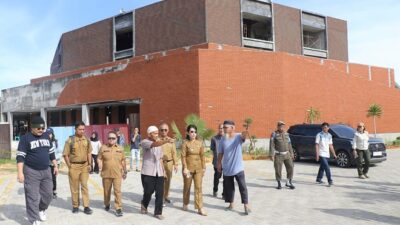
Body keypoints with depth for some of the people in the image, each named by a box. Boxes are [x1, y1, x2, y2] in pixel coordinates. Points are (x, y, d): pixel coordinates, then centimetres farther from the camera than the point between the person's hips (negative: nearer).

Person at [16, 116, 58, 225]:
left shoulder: (46, 136, 8)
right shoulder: (25, 138, -10)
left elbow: (51, 152, 17)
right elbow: (20, 156, -14)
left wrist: (55, 166, 16)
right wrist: (20, 172, -22)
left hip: (46, 171, 5)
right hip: (31, 172, -5)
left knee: (48, 194, 12)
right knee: (33, 197, -1)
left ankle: (41, 210, 38)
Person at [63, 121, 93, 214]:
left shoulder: (86, 140, 4)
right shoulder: (70, 140, -7)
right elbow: (66, 155, -4)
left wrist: (89, 164, 6)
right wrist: (69, 166, -6)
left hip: (84, 166, 3)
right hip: (74, 166, -3)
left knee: (84, 186, 1)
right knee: (74, 187, 6)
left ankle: (86, 206, 3)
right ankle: (75, 206, 17)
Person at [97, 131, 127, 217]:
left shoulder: (120, 149, 4)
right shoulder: (103, 148, 1)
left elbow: (123, 161, 10)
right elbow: (99, 158, 4)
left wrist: (125, 172, 13)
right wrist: (100, 164, -17)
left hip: (117, 174, -1)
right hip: (106, 174, 1)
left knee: (117, 191, -8)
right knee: (106, 191, 15)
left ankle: (118, 209, -5)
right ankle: (107, 204, 37)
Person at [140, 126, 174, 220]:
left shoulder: (159, 143, 13)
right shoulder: (144, 142, -9)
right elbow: (154, 145, -31)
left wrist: (163, 170, 16)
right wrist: (166, 141, -46)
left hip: (159, 172, 5)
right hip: (148, 172, -5)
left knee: (160, 193, -1)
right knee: (148, 192, 5)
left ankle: (158, 212, 10)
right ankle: (144, 205, 35)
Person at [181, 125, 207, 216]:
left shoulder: (200, 143, 3)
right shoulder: (185, 143, -6)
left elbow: (202, 156, 6)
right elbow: (183, 156, -9)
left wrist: (203, 167, 5)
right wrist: (185, 168, -16)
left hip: (198, 168, 2)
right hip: (188, 168, -2)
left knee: (199, 187, -2)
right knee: (187, 187, 11)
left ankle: (200, 208, -1)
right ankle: (185, 204, 31)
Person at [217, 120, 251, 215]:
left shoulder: (238, 137, -10)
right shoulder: (223, 139, 1)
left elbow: (243, 137, -34)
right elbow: (220, 153, 7)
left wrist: (245, 134, -58)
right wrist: (219, 164, 4)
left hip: (238, 167, -4)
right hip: (227, 168, 4)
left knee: (242, 186, -3)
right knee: (228, 187, 12)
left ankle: (246, 205, 3)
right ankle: (231, 204, 25)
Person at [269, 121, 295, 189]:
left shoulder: (286, 134, 9)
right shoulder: (274, 134, -5)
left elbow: (289, 145, 14)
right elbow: (272, 145, -9)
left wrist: (291, 154, 11)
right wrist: (271, 155, -16)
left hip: (286, 154, 4)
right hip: (278, 155, -4)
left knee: (290, 167, -4)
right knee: (278, 170, -2)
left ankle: (288, 182, 8)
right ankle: (279, 184, 13)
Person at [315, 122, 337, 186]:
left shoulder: (329, 135, 11)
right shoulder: (319, 135, -6)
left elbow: (330, 145, 16)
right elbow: (317, 145, -9)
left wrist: (334, 154, 13)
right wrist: (317, 154, -15)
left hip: (327, 154, 6)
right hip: (321, 154, -6)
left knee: (322, 167, 14)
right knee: (327, 167, -14)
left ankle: (319, 179, 27)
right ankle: (330, 180, -14)